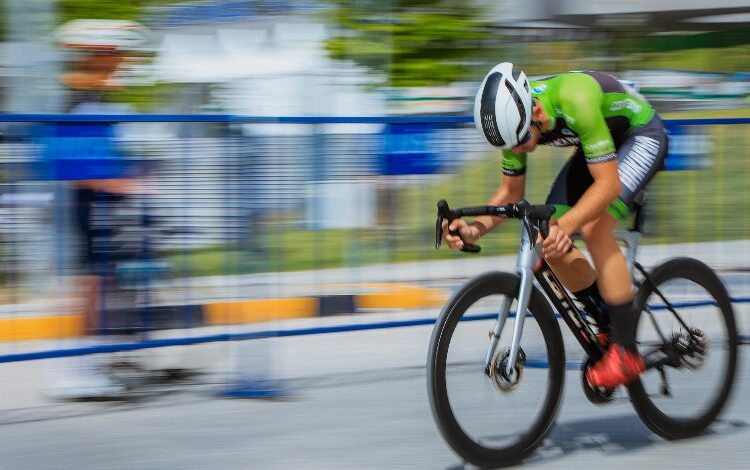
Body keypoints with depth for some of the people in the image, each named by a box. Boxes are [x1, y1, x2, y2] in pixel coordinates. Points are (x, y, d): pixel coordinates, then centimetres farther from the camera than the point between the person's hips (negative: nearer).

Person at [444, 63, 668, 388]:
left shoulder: (575, 100, -40)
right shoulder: (513, 116, -19)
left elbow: (608, 183, -39)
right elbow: (511, 191, -6)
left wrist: (566, 225, -52)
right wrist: (476, 228, -24)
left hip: (641, 136, -7)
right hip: (598, 145, 7)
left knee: (594, 227, -27)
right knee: (549, 241, -8)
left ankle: (626, 352, -18)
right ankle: (609, 328, 12)